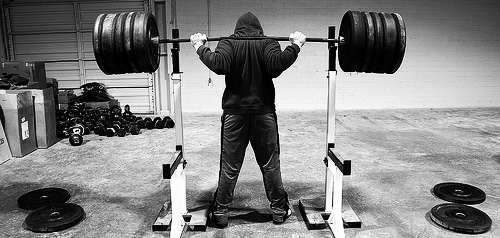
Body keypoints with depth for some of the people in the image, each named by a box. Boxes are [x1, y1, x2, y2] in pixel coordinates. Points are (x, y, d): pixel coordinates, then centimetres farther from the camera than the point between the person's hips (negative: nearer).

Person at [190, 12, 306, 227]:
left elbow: (219, 65, -19)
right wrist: (295, 46, -6)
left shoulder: (228, 43, 0)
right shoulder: (267, 42, 1)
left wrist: (200, 47, -6)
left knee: (229, 167, 8)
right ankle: (279, 210, 21)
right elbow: (277, 65, -18)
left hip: (234, 113, 0)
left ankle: (220, 212, 16)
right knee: (270, 165, 11)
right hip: (264, 112, 0)